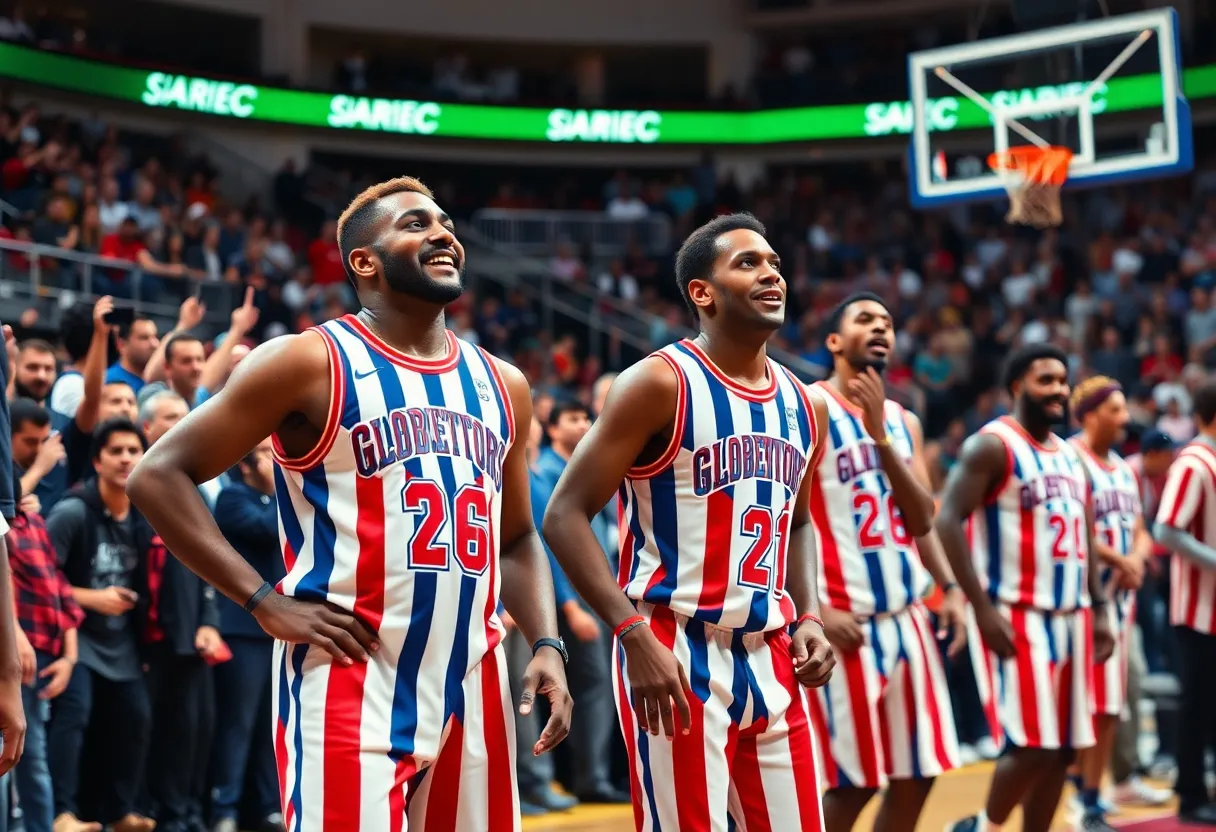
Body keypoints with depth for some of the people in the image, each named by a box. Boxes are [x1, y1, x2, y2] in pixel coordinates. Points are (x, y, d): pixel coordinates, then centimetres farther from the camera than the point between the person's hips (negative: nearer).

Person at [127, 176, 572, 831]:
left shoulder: (501, 387, 14)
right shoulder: (310, 363, -4)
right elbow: (158, 476, -6)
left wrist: (547, 645, 5)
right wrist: (265, 603, -13)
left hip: (472, 689, 6)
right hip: (350, 686, -6)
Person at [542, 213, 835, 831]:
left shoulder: (800, 405, 11)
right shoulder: (661, 383, -10)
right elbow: (565, 515, -13)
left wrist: (807, 617, 8)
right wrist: (634, 634, -21)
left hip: (769, 658, 7)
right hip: (676, 652, -7)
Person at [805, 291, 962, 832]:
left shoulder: (902, 421, 15)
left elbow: (922, 521, 11)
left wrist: (949, 588, -7)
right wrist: (813, 608, -18)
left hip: (908, 616, 7)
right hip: (847, 621, -7)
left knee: (917, 774, 9)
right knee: (853, 782, -4)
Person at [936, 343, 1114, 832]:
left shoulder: (1070, 456, 16)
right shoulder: (993, 445, -9)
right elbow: (947, 521, -17)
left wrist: (1099, 610, 13)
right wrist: (983, 608, -22)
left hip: (1071, 617, 8)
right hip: (1017, 616, -8)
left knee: (1063, 749, 7)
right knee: (1032, 745, -11)